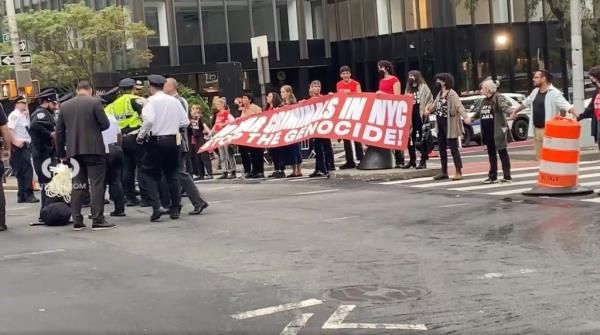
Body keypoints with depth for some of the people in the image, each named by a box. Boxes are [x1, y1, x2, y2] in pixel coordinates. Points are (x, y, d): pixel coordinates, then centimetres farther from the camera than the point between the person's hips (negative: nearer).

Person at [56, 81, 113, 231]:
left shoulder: (65, 106, 8)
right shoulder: (95, 102, -5)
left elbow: (59, 131, 10)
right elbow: (105, 124, -7)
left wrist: (61, 153, 17)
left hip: (74, 151, 5)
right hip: (94, 149, -4)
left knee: (78, 185, 10)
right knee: (97, 184, -2)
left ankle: (77, 221, 8)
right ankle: (98, 220, -6)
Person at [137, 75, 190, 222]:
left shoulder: (152, 101, -9)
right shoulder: (174, 101, 7)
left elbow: (148, 120, -23)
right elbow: (185, 122, 6)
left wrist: (141, 135, -10)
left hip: (155, 141, -5)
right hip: (173, 140, 5)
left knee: (149, 173, 5)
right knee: (173, 174, 13)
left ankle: (157, 207, -9)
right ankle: (176, 209, 14)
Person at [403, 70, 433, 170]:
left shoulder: (423, 87, -3)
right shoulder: (409, 88, 17)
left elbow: (429, 100, -7)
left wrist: (425, 112, -13)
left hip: (420, 116, -7)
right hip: (411, 116, 7)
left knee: (422, 139, -1)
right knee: (410, 139, 8)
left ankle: (423, 161, 1)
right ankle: (412, 160, 18)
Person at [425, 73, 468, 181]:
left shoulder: (452, 94, -17)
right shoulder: (440, 94, 11)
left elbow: (459, 106, -29)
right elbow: (435, 104, 27)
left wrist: (465, 116, -43)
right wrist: (428, 111, 38)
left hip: (449, 125, -9)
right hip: (440, 125, 9)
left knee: (453, 148, -4)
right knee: (441, 149, 13)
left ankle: (459, 172, 3)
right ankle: (444, 172, 23)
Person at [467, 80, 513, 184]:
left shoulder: (498, 98, -11)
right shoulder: (483, 101, 14)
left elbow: (505, 107, -28)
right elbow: (478, 113, 30)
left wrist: (511, 113, -46)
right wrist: (471, 118, 33)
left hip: (498, 132, -8)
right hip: (487, 133, 8)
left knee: (503, 153, 0)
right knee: (491, 154, 13)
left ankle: (507, 176, 5)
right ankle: (493, 177, 20)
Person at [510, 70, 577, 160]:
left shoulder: (554, 93, -13)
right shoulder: (535, 91, 13)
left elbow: (567, 106, -22)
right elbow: (525, 103, 30)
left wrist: (578, 116, -36)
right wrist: (515, 112, 40)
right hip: (537, 129, 8)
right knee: (540, 155, 14)